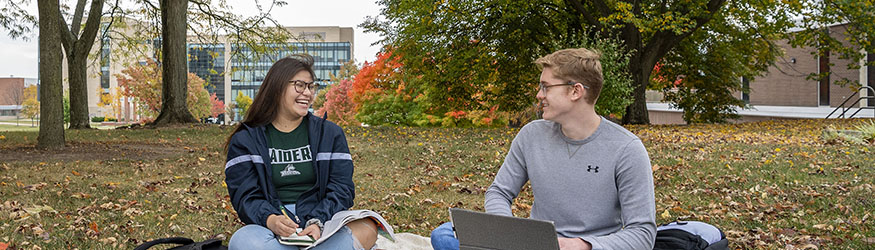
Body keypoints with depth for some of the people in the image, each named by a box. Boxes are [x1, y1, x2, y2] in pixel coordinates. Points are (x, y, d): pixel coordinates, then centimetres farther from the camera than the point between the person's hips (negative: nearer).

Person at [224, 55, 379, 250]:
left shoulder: (330, 133, 13)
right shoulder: (245, 140, 9)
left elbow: (341, 188, 4)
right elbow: (245, 195, 0)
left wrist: (318, 222, -16)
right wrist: (270, 219, -23)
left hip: (321, 220, 1)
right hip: (270, 226, 0)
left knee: (367, 228, -32)